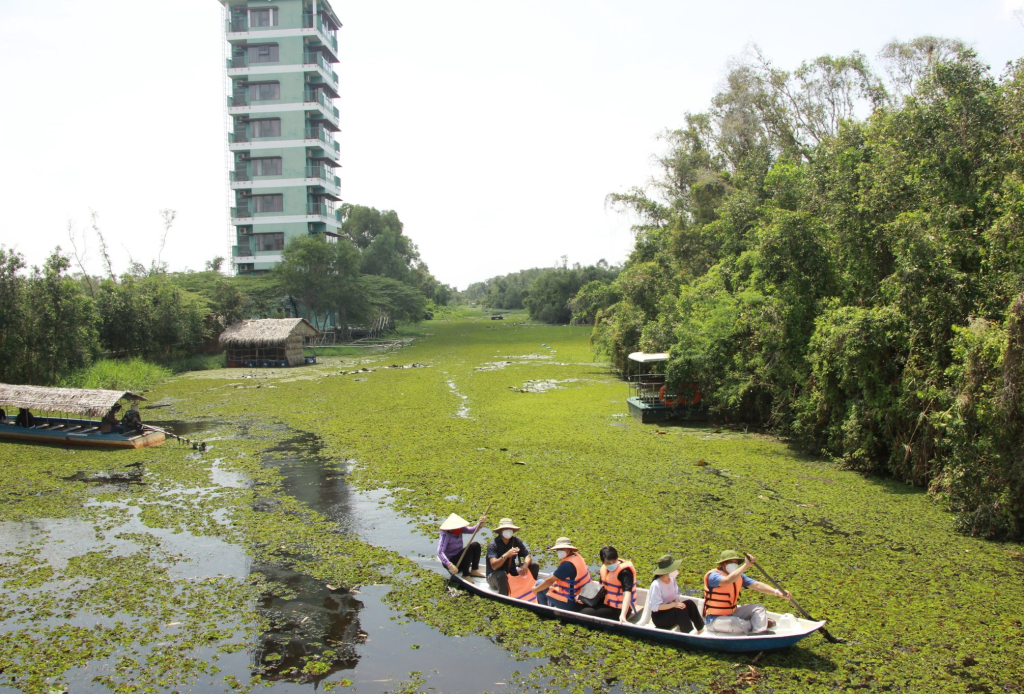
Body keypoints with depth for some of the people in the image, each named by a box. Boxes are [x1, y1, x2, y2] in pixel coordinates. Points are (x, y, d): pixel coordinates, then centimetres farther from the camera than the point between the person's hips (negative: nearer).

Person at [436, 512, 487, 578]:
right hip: (451, 562, -8)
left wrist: (480, 524, -37)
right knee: (469, 549, -26)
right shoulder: (446, 535, -26)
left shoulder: (459, 530, -4)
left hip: (459, 557, 8)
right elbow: (440, 552, -36)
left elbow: (472, 530, -15)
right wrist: (449, 565, -47)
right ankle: (466, 575, -15)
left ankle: (474, 571, -1)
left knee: (476, 545, -8)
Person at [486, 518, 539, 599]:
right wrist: (505, 556, -46)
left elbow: (528, 557, -7)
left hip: (512, 573, 6)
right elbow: (494, 566, -31)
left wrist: (525, 565, -30)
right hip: (494, 576, -5)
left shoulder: (516, 541, -4)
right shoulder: (493, 544, -19)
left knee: (534, 566, -8)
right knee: (502, 575, -40)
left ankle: (531, 591, -3)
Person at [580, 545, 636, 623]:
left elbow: (627, 593, -36)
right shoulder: (604, 568, 0)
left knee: (585, 613, -17)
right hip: (607, 603, 8)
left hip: (619, 609, -8)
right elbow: (602, 587, 13)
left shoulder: (625, 572, -24)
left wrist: (623, 615, -49)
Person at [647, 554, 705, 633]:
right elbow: (655, 607, -27)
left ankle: (701, 629, -10)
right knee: (681, 610, -30)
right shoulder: (656, 585, -25)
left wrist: (677, 602, -16)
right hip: (659, 617, -7)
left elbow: (676, 595, 8)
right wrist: (673, 604, -32)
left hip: (670, 609, 7)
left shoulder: (672, 579, -2)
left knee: (689, 603, -15)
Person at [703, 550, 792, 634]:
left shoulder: (739, 576, 4)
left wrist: (776, 592, -21)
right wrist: (746, 565, -42)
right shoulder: (713, 576, -21)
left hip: (732, 613, 8)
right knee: (733, 623, -37)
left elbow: (757, 585, -6)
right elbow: (728, 580, -42)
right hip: (715, 619, -8)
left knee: (759, 608, -1)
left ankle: (758, 633, -26)